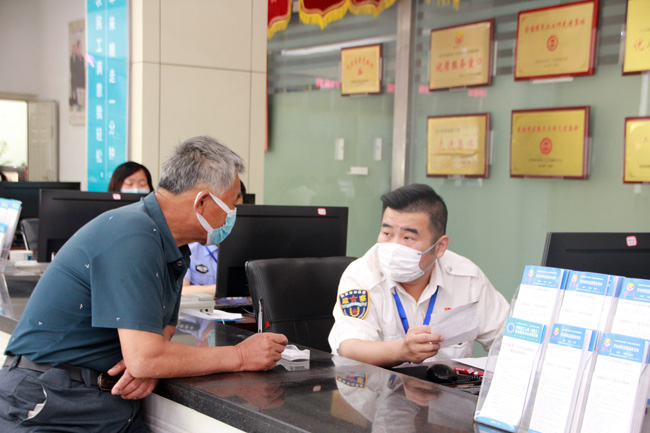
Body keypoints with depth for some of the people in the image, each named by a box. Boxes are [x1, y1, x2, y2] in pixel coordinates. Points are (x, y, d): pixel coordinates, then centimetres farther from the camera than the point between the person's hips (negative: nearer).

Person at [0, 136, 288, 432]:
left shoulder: (175, 250, 10)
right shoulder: (133, 238, -19)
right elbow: (144, 358, -22)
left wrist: (152, 365, -10)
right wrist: (240, 357, -12)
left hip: (113, 409, 7)